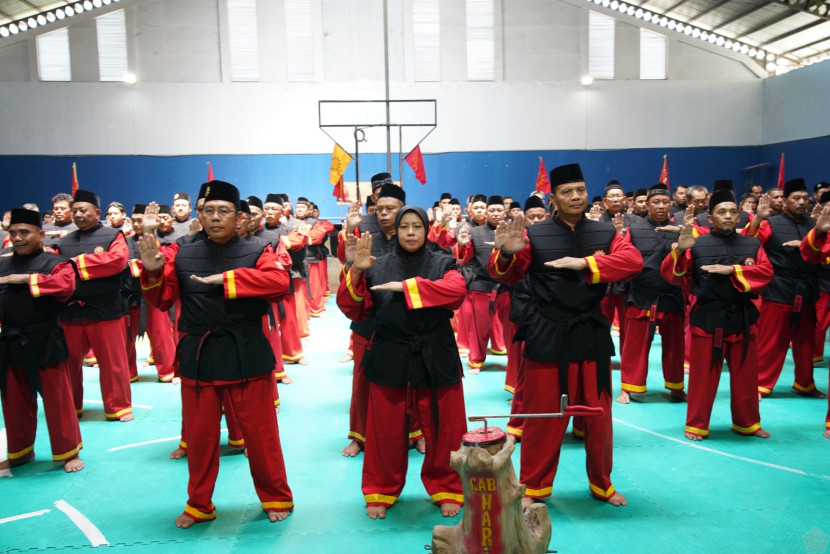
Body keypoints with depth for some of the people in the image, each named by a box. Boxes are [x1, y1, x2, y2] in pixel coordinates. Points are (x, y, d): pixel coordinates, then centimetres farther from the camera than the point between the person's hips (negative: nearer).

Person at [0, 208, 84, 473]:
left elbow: (65, 284, -26)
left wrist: (26, 279, -24)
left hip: (44, 343, -5)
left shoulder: (55, 262, -6)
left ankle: (69, 452, 15)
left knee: (57, 400, 2)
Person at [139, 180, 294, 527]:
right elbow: (162, 300, 9)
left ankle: (277, 499, 26)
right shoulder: (183, 255, 6)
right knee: (199, 436, 13)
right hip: (197, 356, 3)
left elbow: (280, 282, -21)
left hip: (247, 355, -2)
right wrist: (152, 271, -10)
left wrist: (226, 278, -23)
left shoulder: (255, 253, -3)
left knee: (260, 433, 7)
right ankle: (199, 506, 32)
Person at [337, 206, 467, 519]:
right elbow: (352, 311, 2)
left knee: (443, 429, 6)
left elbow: (456, 291, -17)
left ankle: (446, 489, 27)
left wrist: (406, 286, -19)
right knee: (386, 431, 8)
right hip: (389, 358, 1)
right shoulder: (377, 267, 6)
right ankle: (381, 492, 27)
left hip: (435, 359, 0)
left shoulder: (442, 263, 4)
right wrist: (356, 272, -13)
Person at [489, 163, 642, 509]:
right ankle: (533, 487, 21)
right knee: (543, 416, 4)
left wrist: (584, 262, -21)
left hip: (592, 333, 3)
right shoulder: (535, 235, -1)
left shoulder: (605, 234, 6)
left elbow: (633, 261, -10)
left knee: (598, 414, 14)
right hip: (547, 335, -3)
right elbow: (507, 276, -4)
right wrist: (506, 253, -27)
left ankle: (602, 483, 34)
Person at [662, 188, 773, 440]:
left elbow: (765, 272, -6)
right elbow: (671, 275, -8)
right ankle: (697, 425, 17)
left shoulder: (752, 245, 6)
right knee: (703, 377, 3)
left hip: (742, 318, 3)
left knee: (745, 376, 14)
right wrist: (679, 250, -24)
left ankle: (746, 423, 32)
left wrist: (732, 270, -18)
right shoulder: (697, 245, -3)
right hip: (707, 318, -3)